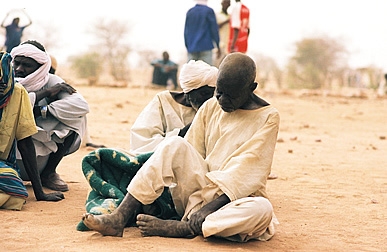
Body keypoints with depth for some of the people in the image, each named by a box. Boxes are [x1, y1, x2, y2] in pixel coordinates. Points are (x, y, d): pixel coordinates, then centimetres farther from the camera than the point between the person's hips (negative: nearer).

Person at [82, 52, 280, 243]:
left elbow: (243, 174, -15)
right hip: (201, 191, 3)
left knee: (262, 210, -38)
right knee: (174, 144, -22)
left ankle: (177, 228, -34)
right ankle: (119, 219, -30)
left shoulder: (267, 117, -6)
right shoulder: (210, 107, 7)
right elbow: (187, 154, 4)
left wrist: (209, 208, -25)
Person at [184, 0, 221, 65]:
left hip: (191, 49, 4)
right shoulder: (209, 11, -4)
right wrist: (218, 46, 4)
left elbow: (186, 31, 12)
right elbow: (214, 29, -3)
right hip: (206, 47, -4)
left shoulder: (189, 12, 8)